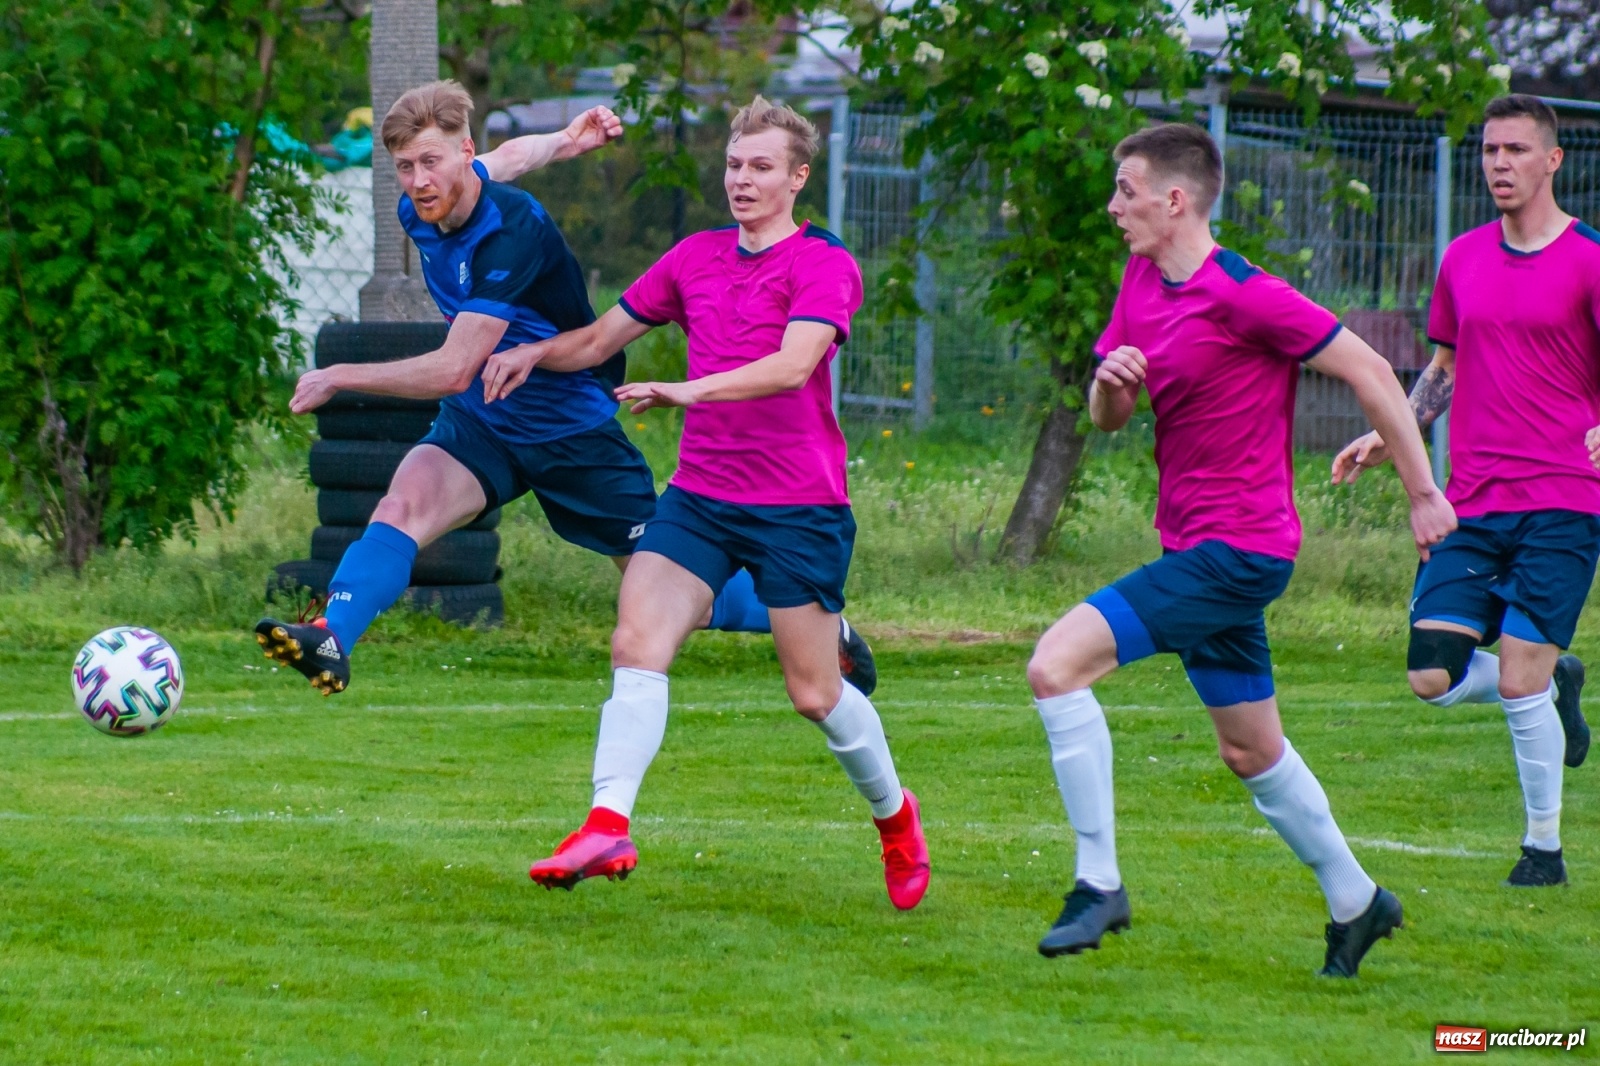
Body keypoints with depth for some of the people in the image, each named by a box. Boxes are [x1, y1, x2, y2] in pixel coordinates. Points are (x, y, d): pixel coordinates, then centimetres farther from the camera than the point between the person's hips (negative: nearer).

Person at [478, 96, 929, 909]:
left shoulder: (823, 264, -7)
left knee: (814, 693, 1)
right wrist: (533, 353, -2)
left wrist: (691, 389, -37)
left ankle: (894, 814, 27)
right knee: (637, 642, -16)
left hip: (798, 508, -5)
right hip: (699, 495, 5)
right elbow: (600, 339, 19)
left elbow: (793, 364, -24)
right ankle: (608, 828, -22)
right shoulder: (696, 257, 12)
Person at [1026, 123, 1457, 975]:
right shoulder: (1141, 281, 9)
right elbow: (1108, 417, 14)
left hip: (1236, 549, -9)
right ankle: (1355, 903, 33)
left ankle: (1099, 884, -14)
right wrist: (1109, 379, -10)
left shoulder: (1243, 296, -18)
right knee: (1252, 753, 18)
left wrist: (1423, 494, -9)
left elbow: (1369, 372, -13)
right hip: (1196, 547, 9)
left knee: (1056, 664, -19)